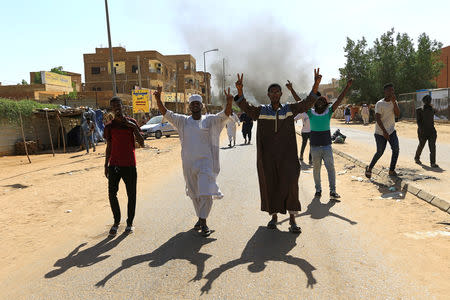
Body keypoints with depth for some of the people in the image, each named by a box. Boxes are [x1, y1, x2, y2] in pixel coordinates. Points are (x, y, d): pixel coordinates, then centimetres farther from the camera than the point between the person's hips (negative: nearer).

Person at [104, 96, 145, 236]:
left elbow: (142, 143, -3)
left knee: (131, 195, 3)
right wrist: (106, 165, 10)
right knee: (112, 194, -2)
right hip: (114, 165, 1)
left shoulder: (131, 122, 3)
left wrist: (134, 127, -15)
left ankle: (130, 222, 18)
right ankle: (116, 221, 17)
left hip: (129, 165, -1)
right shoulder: (109, 127, 7)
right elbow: (109, 147, 13)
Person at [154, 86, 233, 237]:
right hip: (188, 163, 3)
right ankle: (201, 218, 30)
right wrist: (158, 99, -14)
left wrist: (229, 102, -32)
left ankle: (203, 221, 1)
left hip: (205, 162, -3)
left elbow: (225, 114, -12)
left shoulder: (210, 120, 1)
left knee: (206, 192, -12)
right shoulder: (183, 121, 7)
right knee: (194, 194, 13)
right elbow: (165, 113, 1)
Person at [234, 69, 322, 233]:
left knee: (290, 184, -6)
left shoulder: (289, 109, 6)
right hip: (267, 155, 0)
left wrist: (316, 85, -19)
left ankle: (292, 219, 4)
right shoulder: (261, 111, 4)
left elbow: (307, 103, -4)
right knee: (270, 185, 8)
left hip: (286, 154, 0)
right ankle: (274, 216, 24)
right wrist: (240, 91, -29)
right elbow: (245, 106, -10)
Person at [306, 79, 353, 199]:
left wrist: (347, 87, -11)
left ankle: (333, 191, 1)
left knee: (330, 168, -2)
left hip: (327, 146, 0)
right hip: (315, 146, 0)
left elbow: (339, 100, -4)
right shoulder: (310, 113, 0)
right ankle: (318, 190, 19)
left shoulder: (328, 112, 2)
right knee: (316, 169, 8)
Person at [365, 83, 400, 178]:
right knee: (380, 152, -1)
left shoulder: (394, 102, 6)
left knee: (396, 149, -9)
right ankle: (369, 168, 20)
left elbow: (398, 114, -8)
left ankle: (391, 170, 1)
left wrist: (394, 102, -18)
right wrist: (384, 131, -25)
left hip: (392, 131, 5)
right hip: (380, 132, -5)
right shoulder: (379, 104, -12)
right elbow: (377, 118, -19)